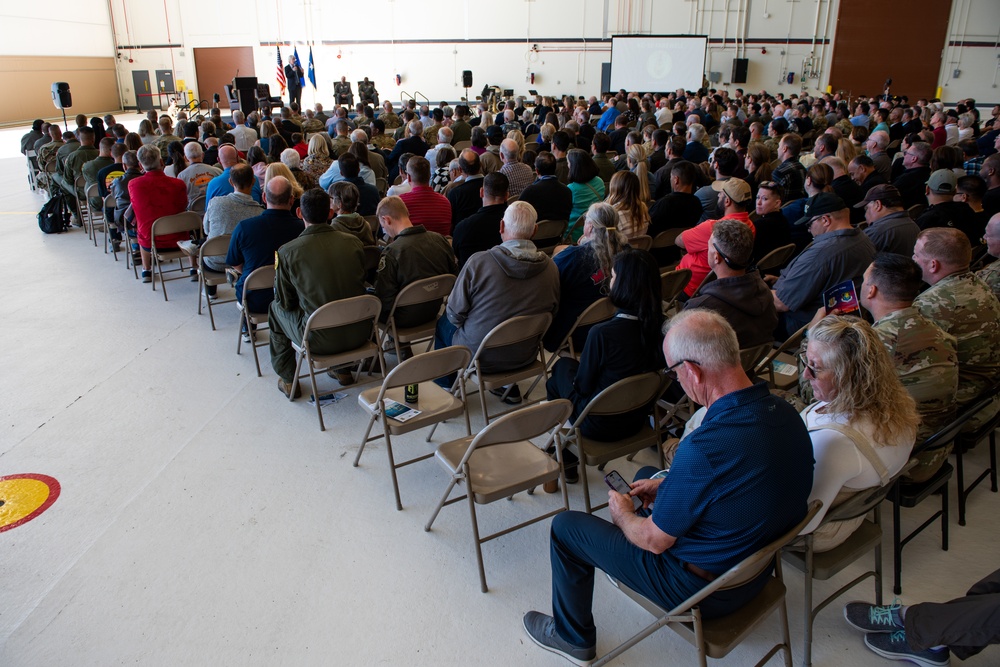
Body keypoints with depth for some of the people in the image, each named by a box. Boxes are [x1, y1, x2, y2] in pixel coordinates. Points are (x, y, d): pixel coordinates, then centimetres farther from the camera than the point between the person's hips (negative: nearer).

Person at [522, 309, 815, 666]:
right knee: (646, 474, 27)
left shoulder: (704, 447, -37)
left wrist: (622, 513, -1)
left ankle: (573, 637, 28)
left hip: (704, 589, -8)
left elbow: (654, 540, -22)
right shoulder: (784, 413, -12)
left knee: (566, 526, 6)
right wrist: (669, 484, 6)